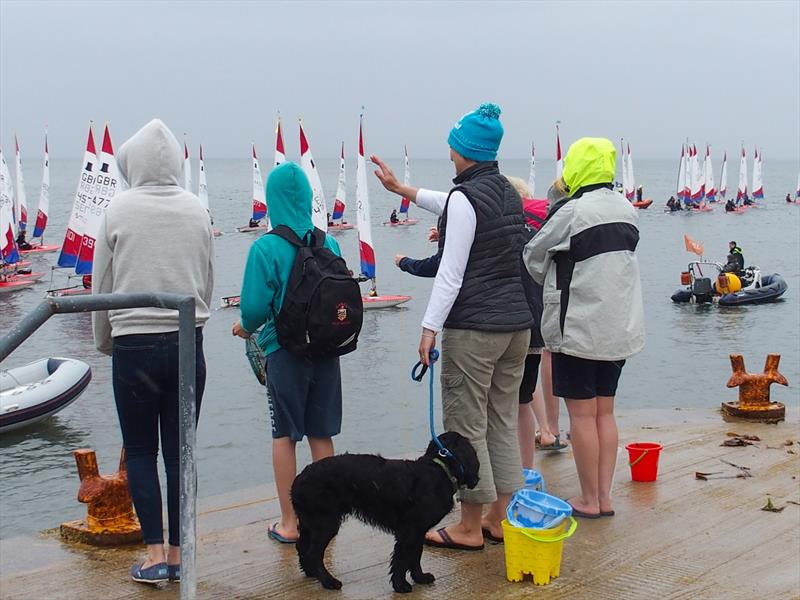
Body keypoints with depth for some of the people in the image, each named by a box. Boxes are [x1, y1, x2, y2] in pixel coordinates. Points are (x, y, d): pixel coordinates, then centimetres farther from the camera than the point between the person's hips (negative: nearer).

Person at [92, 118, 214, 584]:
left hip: (134, 344, -2)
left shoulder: (119, 210, -6)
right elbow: (209, 282, 9)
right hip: (187, 343, 3)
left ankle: (155, 553, 3)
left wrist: (104, 341, 16)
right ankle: (177, 554, 14)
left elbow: (102, 284, 1)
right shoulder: (197, 210, 1)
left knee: (140, 451, 8)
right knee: (179, 451, 8)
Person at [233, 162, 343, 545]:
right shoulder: (329, 244, -1)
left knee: (285, 436, 7)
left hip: (285, 352, -4)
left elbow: (255, 307, -13)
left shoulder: (266, 248, -14)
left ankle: (289, 523, 11)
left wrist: (247, 327, 9)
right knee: (321, 434, 14)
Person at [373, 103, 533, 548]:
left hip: (474, 327, -9)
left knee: (466, 426, 0)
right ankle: (501, 518, 20)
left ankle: (470, 528, 6)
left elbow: (452, 274, -17)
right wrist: (401, 189, 38)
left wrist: (431, 327, -15)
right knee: (504, 422, 14)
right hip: (517, 323, 9)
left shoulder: (465, 198, -12)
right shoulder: (508, 192, 13)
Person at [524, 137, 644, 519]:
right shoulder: (628, 211, 7)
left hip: (580, 328, -7)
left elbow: (533, 257, -2)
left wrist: (553, 281, 18)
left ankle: (589, 500, 9)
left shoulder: (574, 211, -15)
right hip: (621, 327, 7)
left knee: (582, 414, 2)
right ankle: (604, 496, 16)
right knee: (604, 411, 13)